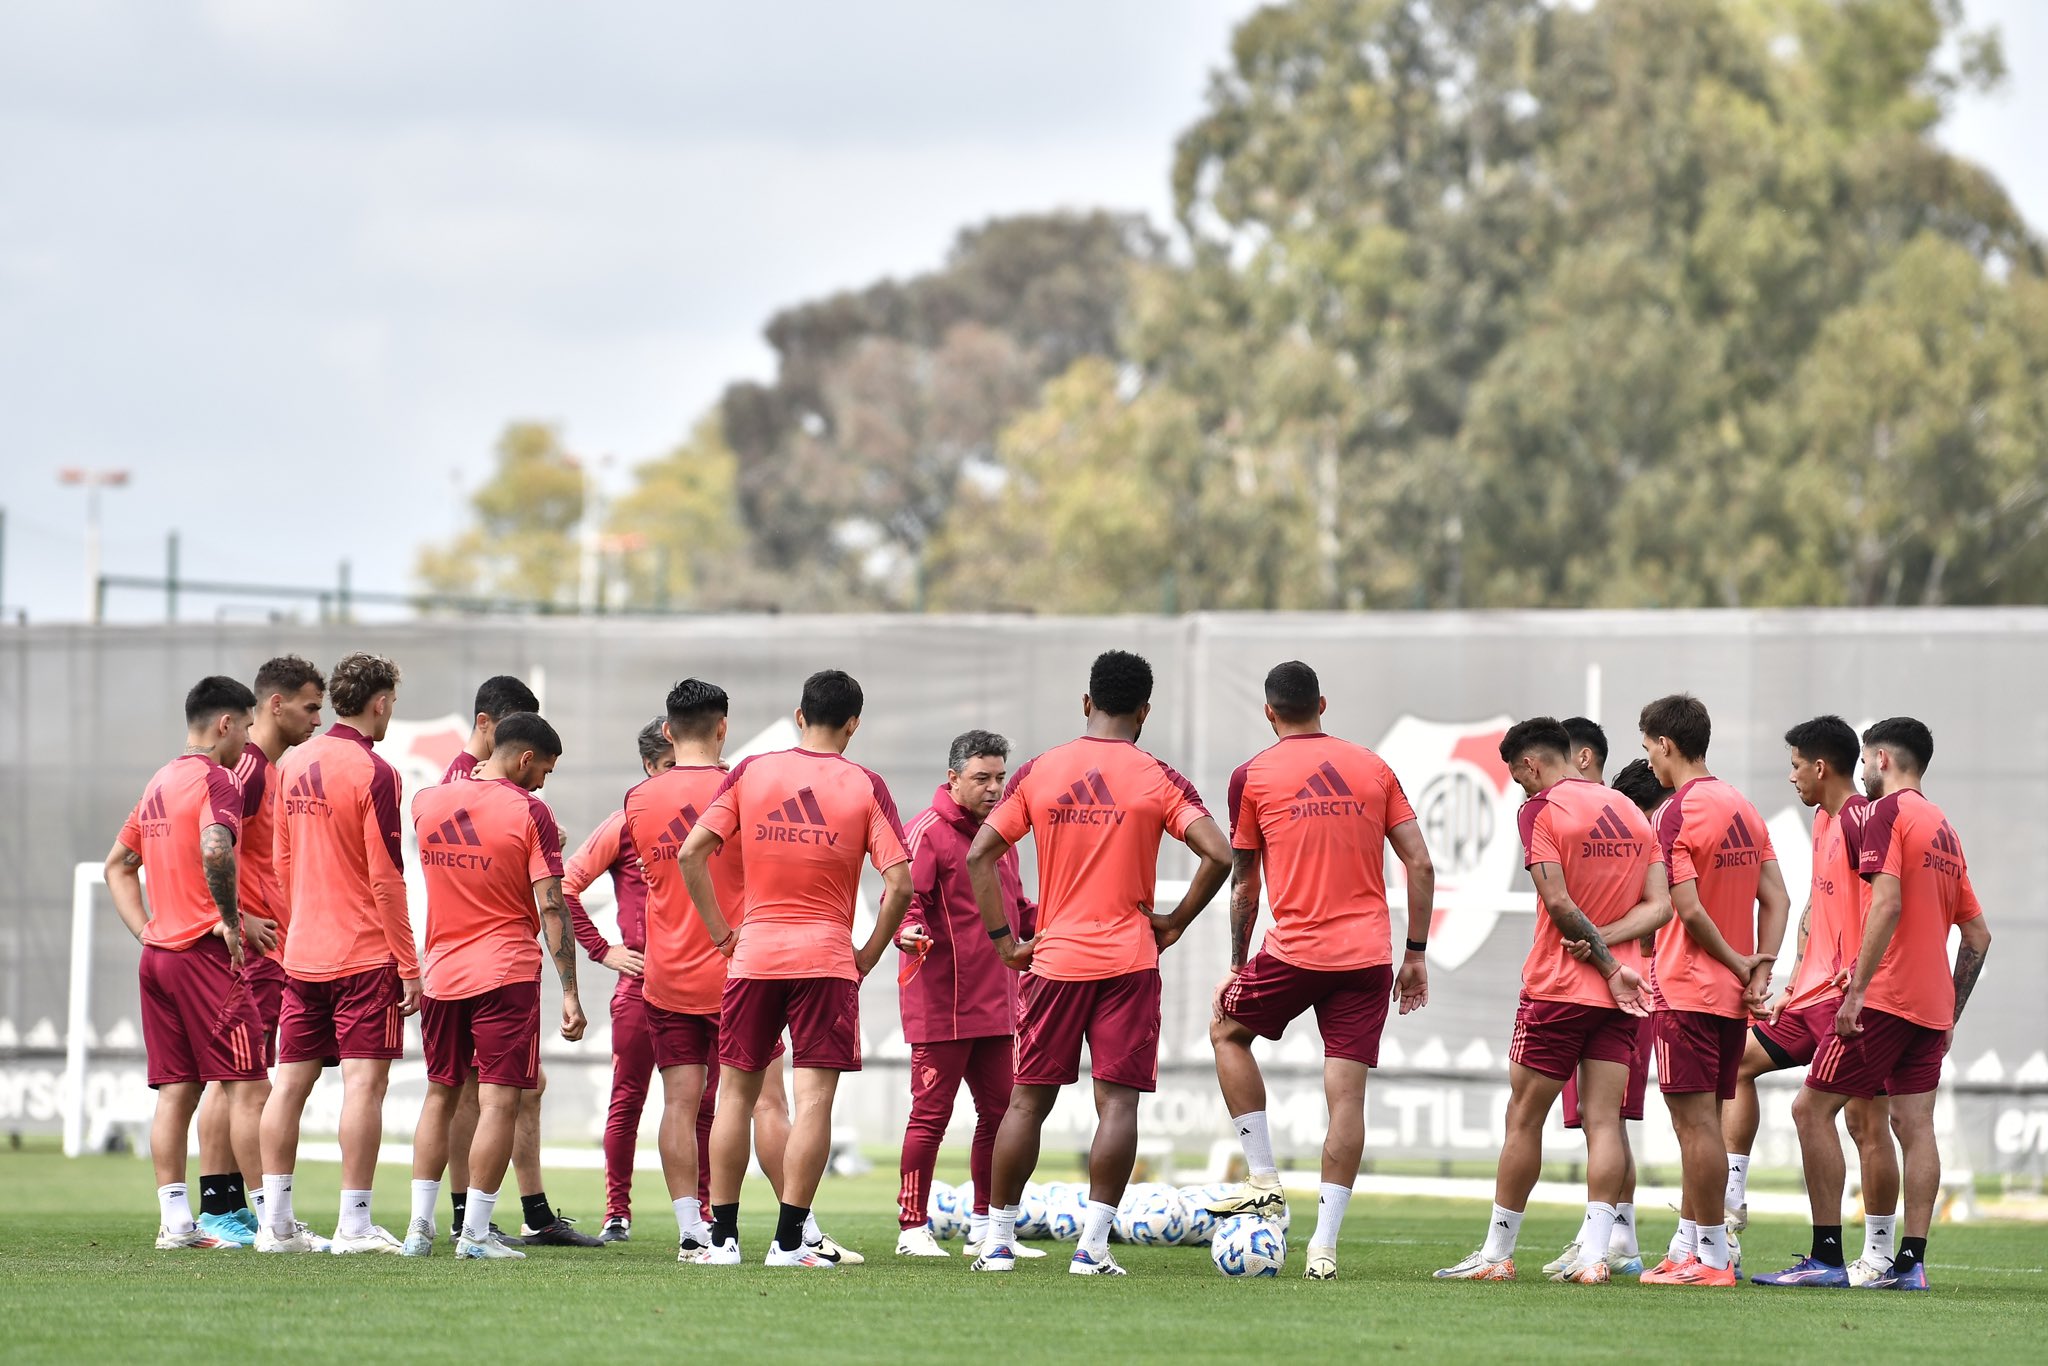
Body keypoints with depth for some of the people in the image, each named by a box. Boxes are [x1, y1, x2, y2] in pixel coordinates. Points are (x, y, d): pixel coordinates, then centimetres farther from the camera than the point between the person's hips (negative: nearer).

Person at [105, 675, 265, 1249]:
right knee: (246, 1087, -6)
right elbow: (215, 849, -30)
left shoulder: (160, 782, 17)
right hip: (206, 954, -8)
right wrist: (229, 918, -18)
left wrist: (146, 930, 16)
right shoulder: (215, 781, -11)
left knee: (175, 1089, 8)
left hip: (158, 952, 8)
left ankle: (174, 1220, 5)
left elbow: (118, 864, 24)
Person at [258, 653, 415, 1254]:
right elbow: (386, 878, -13)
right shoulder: (372, 773, -12)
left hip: (303, 953, 7)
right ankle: (354, 1223, -8)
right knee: (363, 1081, -6)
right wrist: (408, 966, -9)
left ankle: (276, 1221, 8)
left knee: (291, 1081, 7)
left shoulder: (294, 764, 10)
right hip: (366, 953, -7)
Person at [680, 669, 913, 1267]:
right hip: (826, 959, -2)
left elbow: (691, 852, -2)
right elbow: (900, 881, -9)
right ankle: (788, 1241, -5)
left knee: (735, 1093, 12)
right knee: (813, 1100, -1)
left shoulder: (750, 773, 3)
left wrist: (721, 932, 6)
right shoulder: (865, 787, -2)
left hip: (753, 954, 2)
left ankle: (724, 1236, 12)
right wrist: (870, 953, 2)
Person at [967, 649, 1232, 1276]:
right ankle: (1093, 1244, -9)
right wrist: (1175, 921, -1)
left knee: (1027, 1101, 9)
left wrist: (1003, 940, 4)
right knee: (1117, 1101, -1)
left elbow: (979, 855, 0)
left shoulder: (1038, 772, 3)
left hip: (1053, 960, 2)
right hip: (1129, 961, -2)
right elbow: (1219, 855, -13)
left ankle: (998, 1241, 11)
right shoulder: (1158, 779, -3)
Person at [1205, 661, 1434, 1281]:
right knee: (1346, 1093, 2)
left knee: (1227, 1030, 23)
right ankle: (1325, 1244, -3)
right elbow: (1420, 864, 6)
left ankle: (1264, 1180, 16)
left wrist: (1238, 966, 16)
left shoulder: (1253, 776, 2)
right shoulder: (1373, 767, 9)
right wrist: (1416, 954, 12)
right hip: (1369, 955, 2)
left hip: (1295, 949, -2)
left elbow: (1244, 885, 6)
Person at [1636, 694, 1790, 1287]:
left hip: (1688, 989, -9)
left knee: (1697, 1121, -6)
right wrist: (1760, 969, 2)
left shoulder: (1677, 815, -13)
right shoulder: (1743, 808, 13)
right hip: (1733, 994, 9)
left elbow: (1688, 909, -19)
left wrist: (1736, 963, -7)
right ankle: (1686, 1248, 17)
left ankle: (1712, 1257, -7)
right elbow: (1775, 898, 10)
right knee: (1699, 1121, 14)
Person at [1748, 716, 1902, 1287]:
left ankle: (1878, 1258, -3)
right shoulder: (1823, 821, 16)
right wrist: (1792, 985, 18)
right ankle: (1730, 1199, 15)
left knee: (1865, 1120, -7)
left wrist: (1861, 974, -24)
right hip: (1814, 992, 10)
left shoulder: (1861, 819, -14)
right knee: (1739, 1059, 13)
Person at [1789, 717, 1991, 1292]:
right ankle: (1911, 1261, -2)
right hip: (1931, 1004, 8)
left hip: (1885, 996, -8)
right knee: (1914, 1125, 5)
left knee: (1813, 1108, -3)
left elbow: (1888, 903, -20)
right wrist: (1951, 1013, 23)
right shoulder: (1945, 829, 18)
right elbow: (1978, 935, 20)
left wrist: (1857, 989, -21)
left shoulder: (1889, 812, -7)